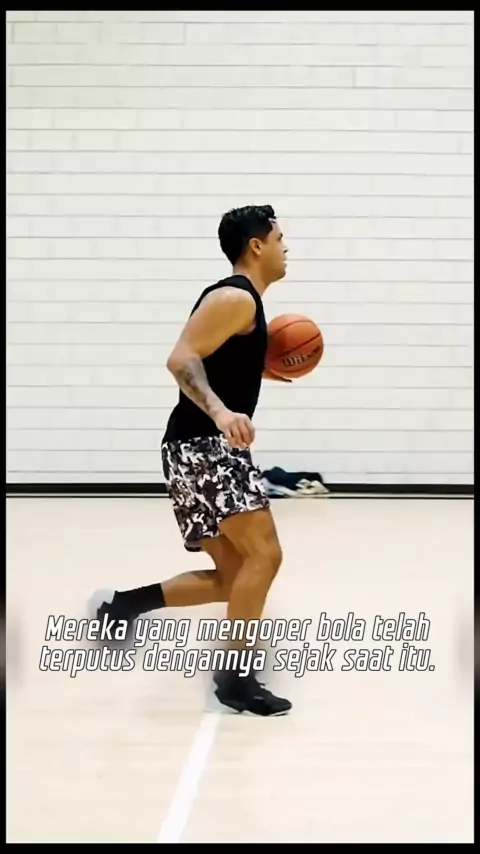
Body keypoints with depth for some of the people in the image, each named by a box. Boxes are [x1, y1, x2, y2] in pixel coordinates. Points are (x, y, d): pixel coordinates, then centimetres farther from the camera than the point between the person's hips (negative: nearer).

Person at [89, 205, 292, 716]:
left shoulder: (241, 300, 20)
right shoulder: (235, 298, -11)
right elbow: (181, 359, -23)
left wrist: (261, 370, 21)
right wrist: (222, 412, -35)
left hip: (211, 449, 10)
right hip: (202, 447, -10)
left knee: (231, 578, 11)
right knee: (263, 554, -14)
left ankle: (121, 606, 14)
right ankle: (235, 677, -7)